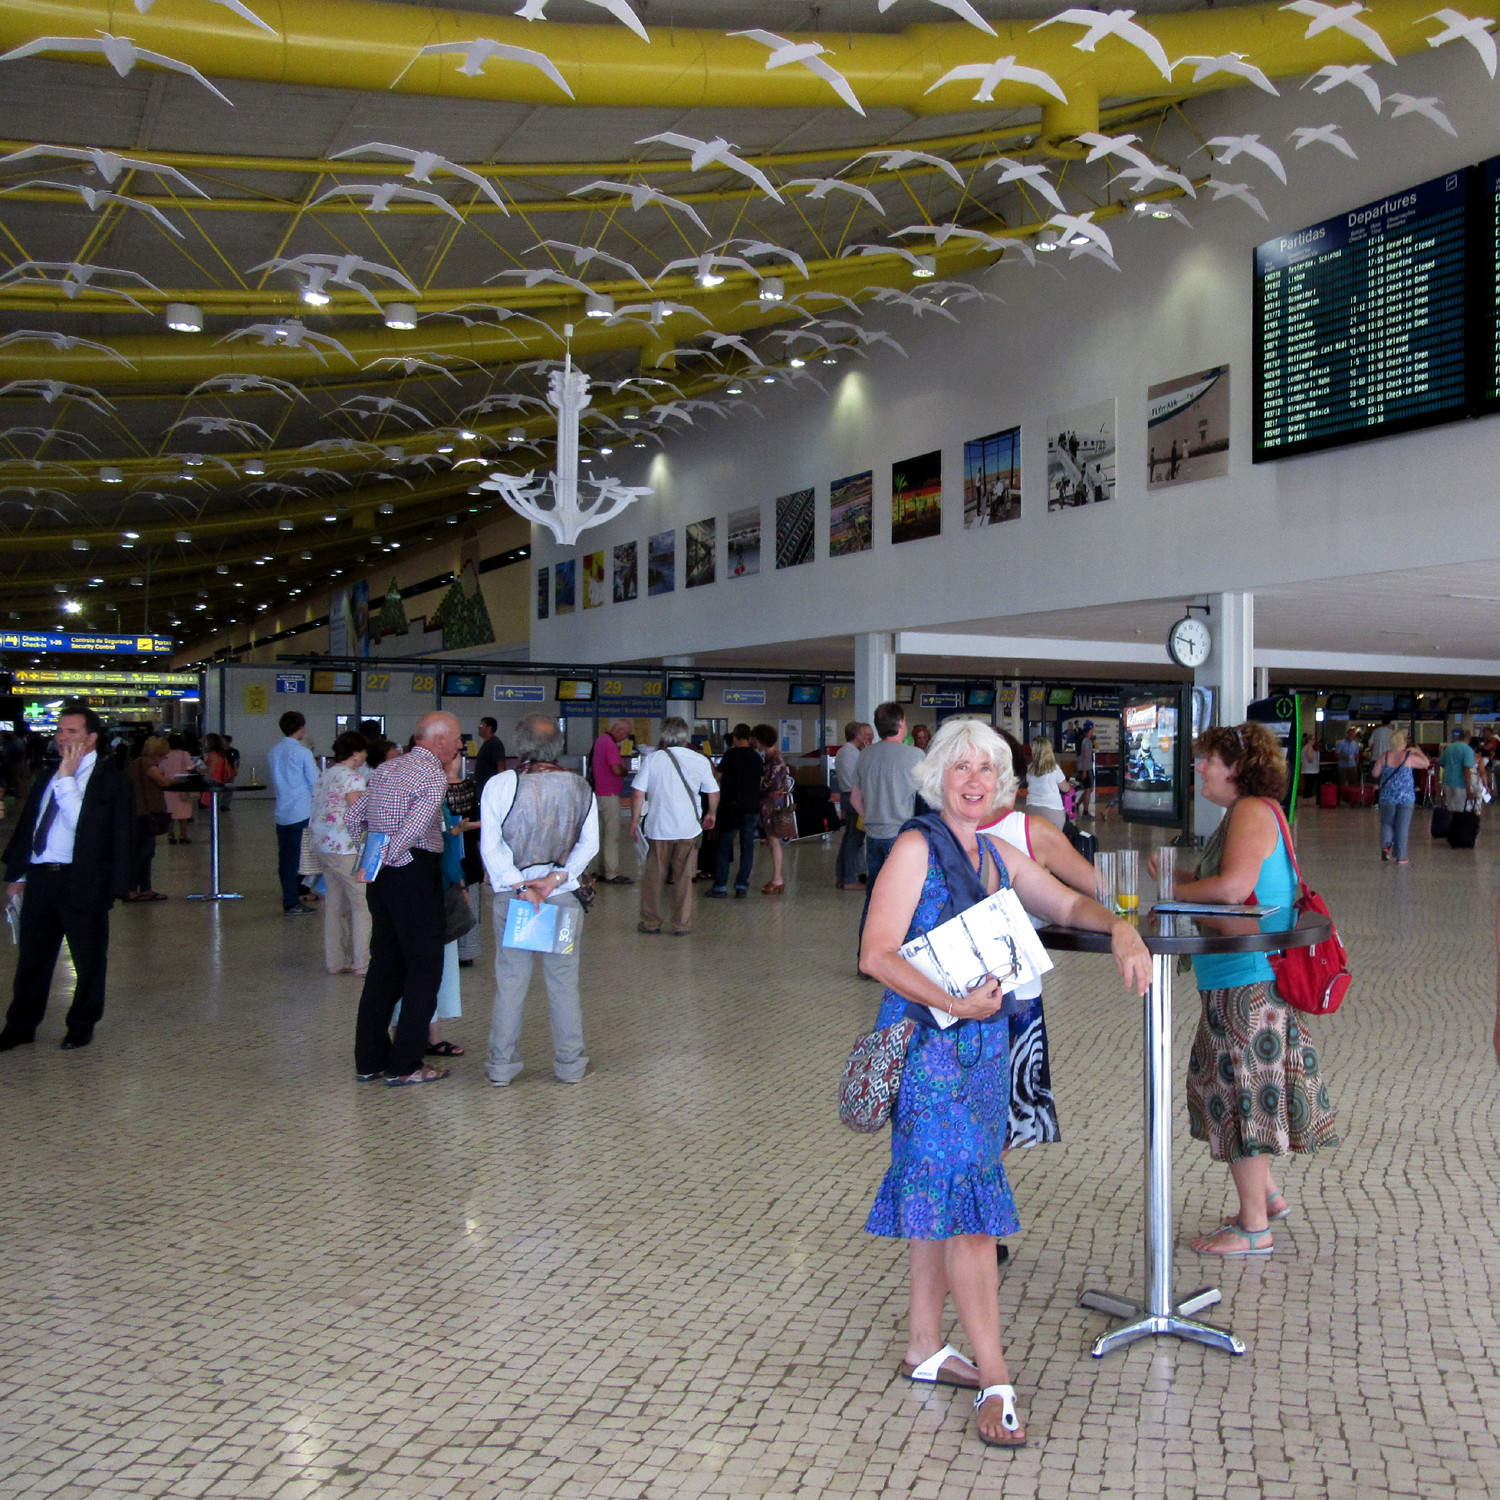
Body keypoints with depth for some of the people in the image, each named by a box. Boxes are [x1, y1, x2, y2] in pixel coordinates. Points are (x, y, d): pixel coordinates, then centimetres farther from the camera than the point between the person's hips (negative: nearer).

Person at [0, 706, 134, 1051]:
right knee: (32, 957, 13)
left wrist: (67, 779, -16)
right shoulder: (46, 780, 14)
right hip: (39, 878, 5)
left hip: (82, 881, -5)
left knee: (88, 958, 6)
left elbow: (83, 825, -15)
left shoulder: (110, 781, -5)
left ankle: (81, 1027, 22)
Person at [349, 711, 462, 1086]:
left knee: (384, 964, 15)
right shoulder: (433, 775, -11)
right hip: (415, 875, -8)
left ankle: (369, 1060, 19)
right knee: (425, 967, 0)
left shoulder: (385, 769, 14)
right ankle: (404, 1065, 2)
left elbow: (354, 818, 17)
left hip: (382, 880, 8)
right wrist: (387, 858, -13)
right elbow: (415, 826, -24)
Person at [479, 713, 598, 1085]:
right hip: (563, 894, 1)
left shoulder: (502, 784, -9)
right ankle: (570, 1065, 17)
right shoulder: (580, 787, -2)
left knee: (510, 980, 8)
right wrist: (558, 878, -9)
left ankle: (502, 1065, 15)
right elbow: (589, 844, -4)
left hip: (512, 893, -1)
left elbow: (491, 845, -12)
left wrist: (520, 886, -11)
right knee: (564, 981, 10)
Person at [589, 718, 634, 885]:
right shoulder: (610, 744, -18)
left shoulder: (601, 740, 13)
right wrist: (627, 771, -2)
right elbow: (617, 770, -24)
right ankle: (612, 874, -6)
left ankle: (604, 869, 19)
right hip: (609, 794, -10)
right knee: (612, 835, -7)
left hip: (600, 793, 10)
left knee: (603, 834, 14)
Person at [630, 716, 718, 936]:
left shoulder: (652, 759, -5)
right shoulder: (699, 760, -1)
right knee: (684, 878, 8)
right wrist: (711, 814, 23)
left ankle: (650, 922, 17)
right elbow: (714, 793, 5)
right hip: (688, 828, 1)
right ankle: (682, 924, 11)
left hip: (658, 827, -1)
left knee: (653, 876, 11)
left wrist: (634, 820, 5)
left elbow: (638, 794, -8)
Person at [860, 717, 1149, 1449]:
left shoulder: (999, 857, 12)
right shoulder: (917, 847, -11)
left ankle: (925, 1349, 26)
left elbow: (1068, 904, 21)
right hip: (930, 1042, -8)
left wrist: (1120, 927, 1)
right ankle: (994, 1383, -1)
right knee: (965, 1199, -8)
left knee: (940, 1197, 14)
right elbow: (877, 955, -16)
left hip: (979, 1042, 8)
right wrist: (954, 1003, -23)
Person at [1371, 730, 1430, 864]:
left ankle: (1386, 845, -9)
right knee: (1402, 826, 4)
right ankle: (1400, 856, 6)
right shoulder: (1410, 757, -8)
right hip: (1406, 797, -2)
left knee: (1386, 823, 15)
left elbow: (1375, 773, 5)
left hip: (1387, 796, 2)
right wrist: (1418, 751, 18)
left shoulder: (1385, 756, -3)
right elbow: (1426, 763, 7)